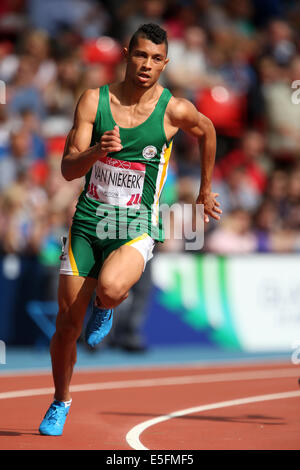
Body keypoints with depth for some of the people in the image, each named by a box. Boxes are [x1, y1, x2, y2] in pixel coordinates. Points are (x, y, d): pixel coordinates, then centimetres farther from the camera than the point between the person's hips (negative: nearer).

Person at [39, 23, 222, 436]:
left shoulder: (174, 111, -7)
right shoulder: (94, 101, -5)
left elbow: (207, 131, 16)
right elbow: (68, 169, -7)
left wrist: (205, 193, 24)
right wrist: (97, 151, -28)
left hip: (138, 227, -2)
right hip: (89, 222, 2)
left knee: (110, 289, -34)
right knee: (67, 323, 6)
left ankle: (105, 310, 5)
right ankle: (60, 402, 30)